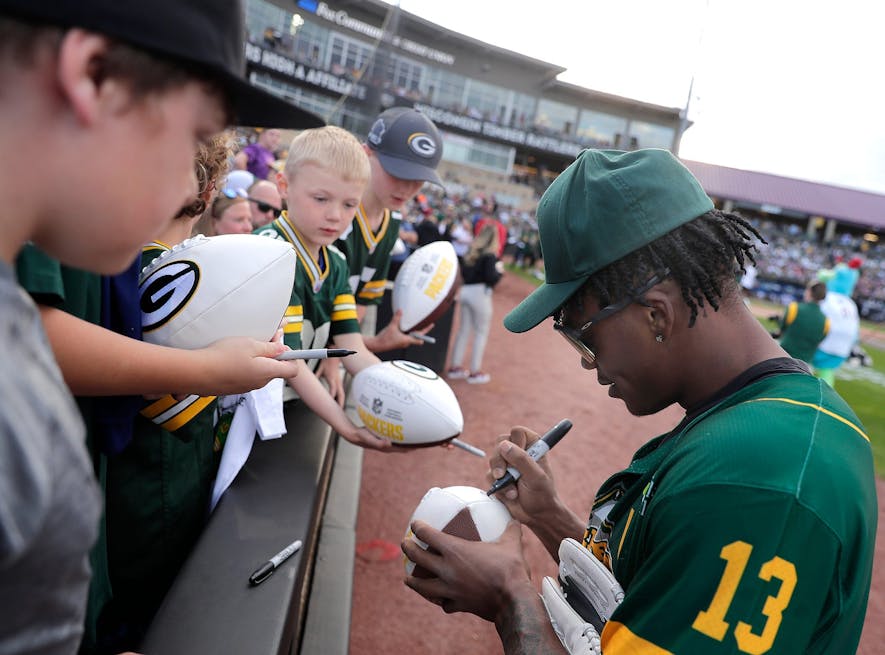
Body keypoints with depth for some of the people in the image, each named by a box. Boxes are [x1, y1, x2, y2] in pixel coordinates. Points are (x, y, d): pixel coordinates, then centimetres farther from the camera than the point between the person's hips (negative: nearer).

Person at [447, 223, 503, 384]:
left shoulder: (471, 253, 9)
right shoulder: (489, 256, -12)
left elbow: (463, 272, 10)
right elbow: (491, 278, -18)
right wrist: (499, 270, -1)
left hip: (465, 291, 7)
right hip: (480, 293, -7)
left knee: (464, 330, 15)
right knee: (481, 333, 4)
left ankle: (455, 367, 22)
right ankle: (475, 372, 8)